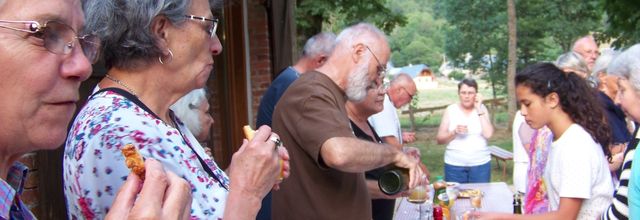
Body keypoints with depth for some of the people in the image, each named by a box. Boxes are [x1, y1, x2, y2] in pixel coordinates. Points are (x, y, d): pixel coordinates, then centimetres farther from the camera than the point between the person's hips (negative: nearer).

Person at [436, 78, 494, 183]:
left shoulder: (482, 109, 2)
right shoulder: (451, 110, 0)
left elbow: (488, 134, -12)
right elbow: (439, 139, 0)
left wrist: (479, 109, -11)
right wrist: (454, 132, -18)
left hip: (480, 164, 0)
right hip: (454, 165, 0)